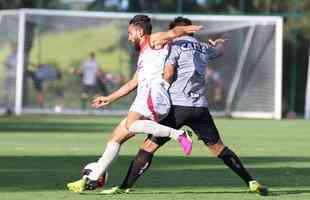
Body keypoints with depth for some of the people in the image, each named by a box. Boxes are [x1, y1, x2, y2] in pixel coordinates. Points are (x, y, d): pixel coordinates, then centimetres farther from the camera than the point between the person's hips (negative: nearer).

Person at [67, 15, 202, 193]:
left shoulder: (154, 41, 8)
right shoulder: (143, 55, 34)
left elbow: (175, 32, -10)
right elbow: (132, 84, 42)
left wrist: (190, 29, -32)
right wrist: (110, 99, 47)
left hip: (154, 93, -9)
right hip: (143, 101, 9)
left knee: (130, 125, -34)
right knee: (116, 137, 9)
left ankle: (178, 134, -33)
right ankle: (92, 179, 12)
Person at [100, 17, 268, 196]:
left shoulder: (176, 45, 1)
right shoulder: (204, 48, 18)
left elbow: (168, 74, -11)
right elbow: (220, 50, 42)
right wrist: (219, 43, 65)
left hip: (178, 106, -5)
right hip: (201, 106, 5)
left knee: (149, 146, -4)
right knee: (218, 148, 15)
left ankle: (125, 187, -10)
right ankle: (251, 182, 11)